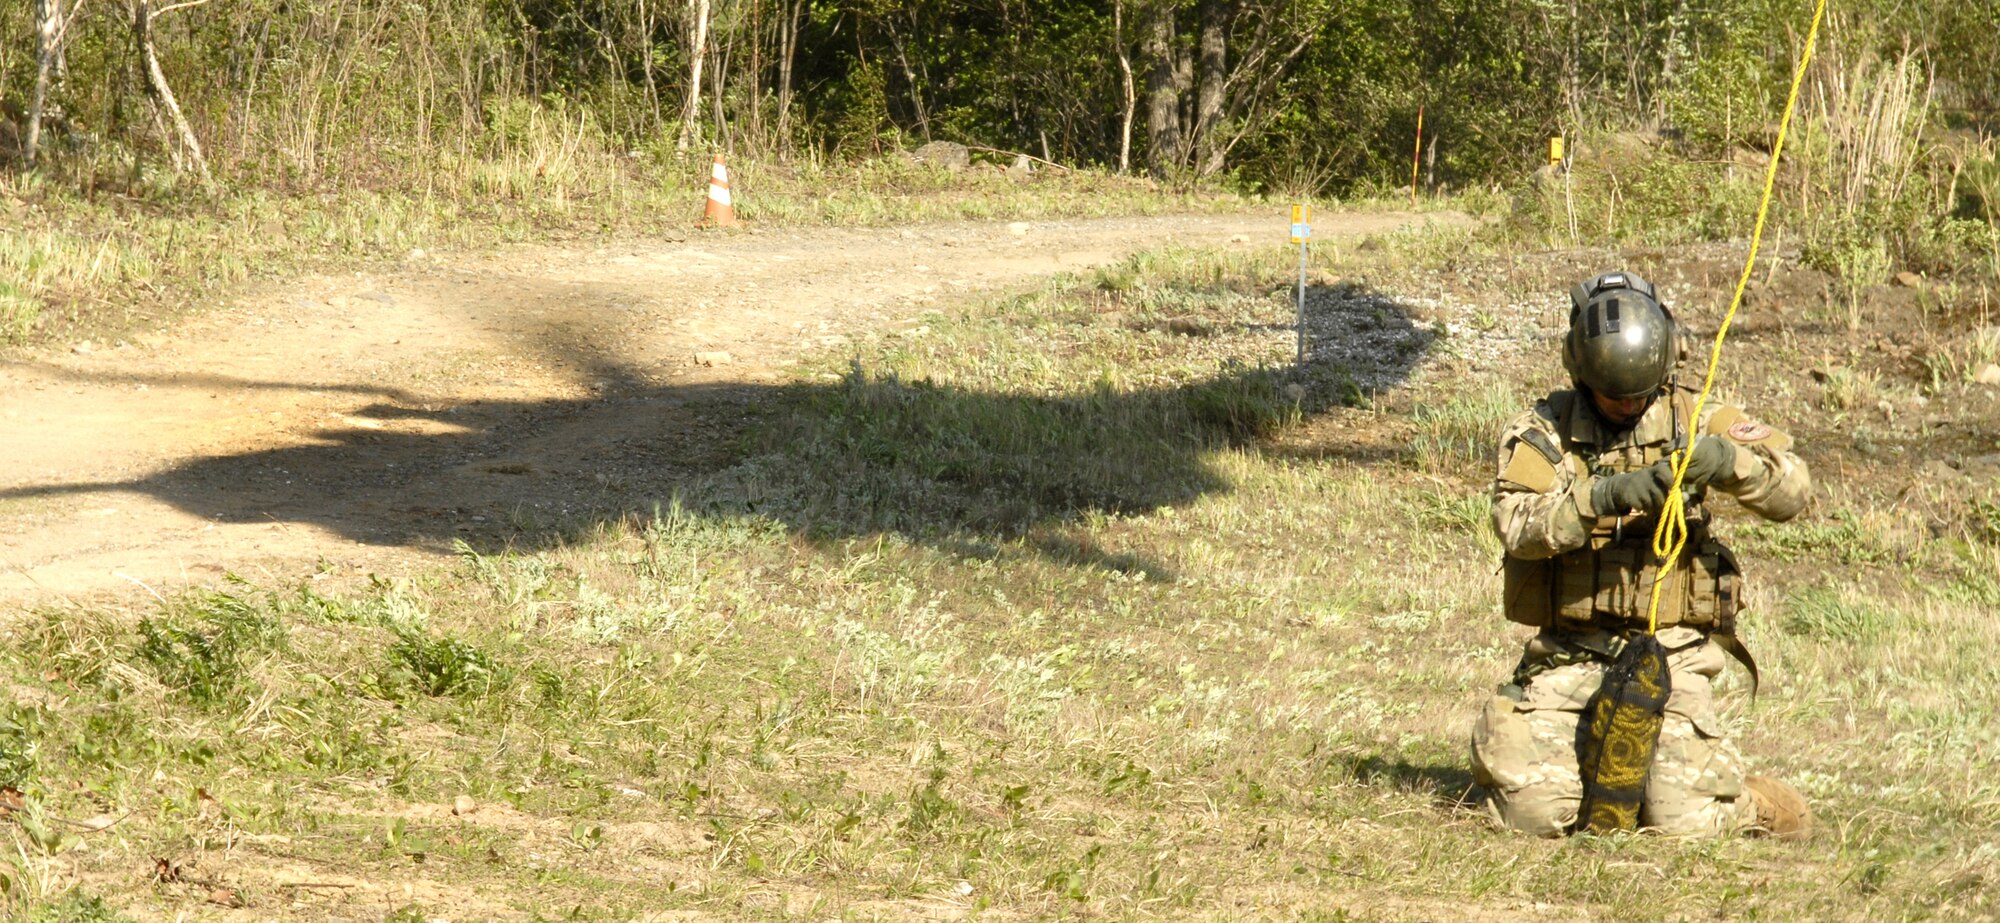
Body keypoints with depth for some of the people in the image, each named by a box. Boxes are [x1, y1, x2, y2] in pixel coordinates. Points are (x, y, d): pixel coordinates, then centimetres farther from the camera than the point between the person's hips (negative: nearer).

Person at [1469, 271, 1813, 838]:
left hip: (1672, 650, 0)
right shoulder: (1542, 434, 0)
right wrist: (1604, 497, -34)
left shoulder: (1696, 423, 4)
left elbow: (1792, 492, -7)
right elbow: (1517, 525, -18)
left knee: (1681, 821, -15)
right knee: (1535, 812, -12)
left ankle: (1751, 803, 19)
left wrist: (1729, 459, -28)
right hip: (1569, 657, 0)